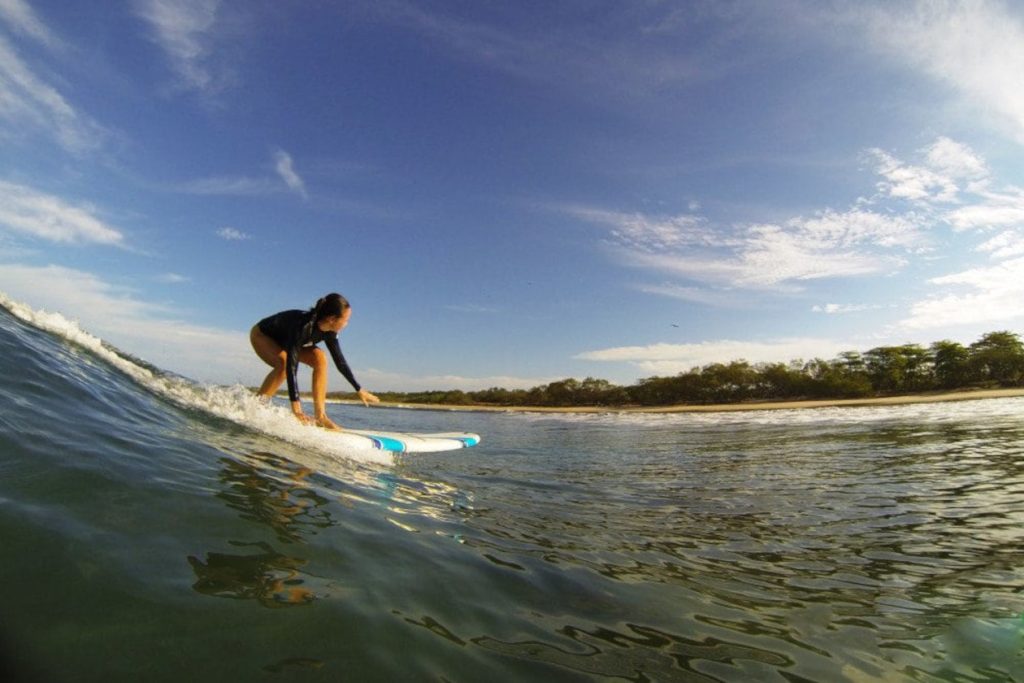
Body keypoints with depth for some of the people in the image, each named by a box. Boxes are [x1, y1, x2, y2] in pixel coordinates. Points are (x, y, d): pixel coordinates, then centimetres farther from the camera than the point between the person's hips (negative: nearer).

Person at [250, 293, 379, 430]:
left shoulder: (328, 332, -20)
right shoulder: (303, 326, -42)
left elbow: (340, 362, -9)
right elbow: (291, 365, -46)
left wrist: (360, 390, -3)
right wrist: (296, 408, -48)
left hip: (285, 339, 6)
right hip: (261, 335, -6)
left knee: (319, 358, -17)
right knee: (284, 363, -35)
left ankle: (319, 416, -16)